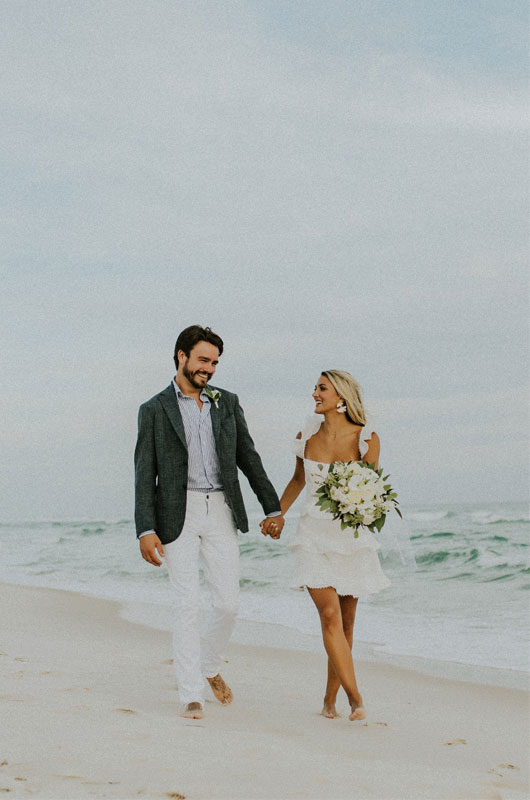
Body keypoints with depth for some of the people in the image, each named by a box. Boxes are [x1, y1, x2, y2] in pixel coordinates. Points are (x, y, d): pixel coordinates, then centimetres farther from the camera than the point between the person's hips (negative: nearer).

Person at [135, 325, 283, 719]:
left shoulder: (227, 402, 10)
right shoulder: (155, 410, 1)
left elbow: (249, 457, 13)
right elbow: (145, 475, -3)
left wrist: (273, 507, 10)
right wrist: (145, 530, -12)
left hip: (221, 513, 3)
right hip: (177, 515, -3)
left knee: (228, 602, 3)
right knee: (188, 605, -4)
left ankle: (209, 666, 30)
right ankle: (191, 694, 5)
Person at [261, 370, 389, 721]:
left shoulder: (367, 440, -9)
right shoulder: (307, 436, -1)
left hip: (352, 536, 0)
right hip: (314, 536, 1)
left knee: (346, 621, 7)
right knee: (330, 614, -16)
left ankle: (330, 698, 23)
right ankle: (355, 697, -13)